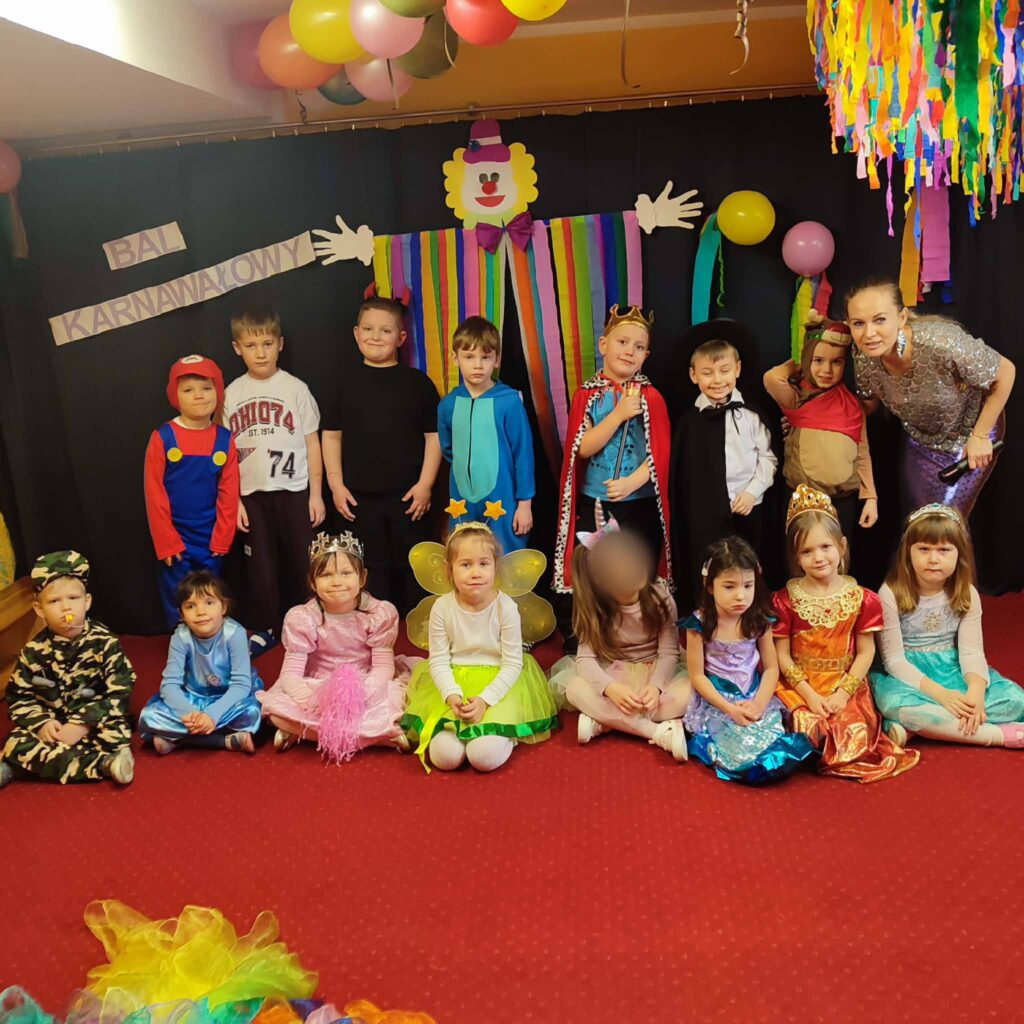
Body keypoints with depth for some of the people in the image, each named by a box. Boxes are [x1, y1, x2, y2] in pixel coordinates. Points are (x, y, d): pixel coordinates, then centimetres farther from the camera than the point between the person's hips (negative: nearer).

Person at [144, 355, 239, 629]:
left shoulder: (225, 439, -2)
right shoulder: (162, 438, -8)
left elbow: (228, 494, 1)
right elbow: (155, 495, -7)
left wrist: (222, 539, -2)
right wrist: (166, 541, -8)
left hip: (211, 540, 2)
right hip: (175, 538, -2)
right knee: (178, 603, 8)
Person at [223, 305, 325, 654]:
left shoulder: (295, 388, -3)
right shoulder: (231, 394, 3)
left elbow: (312, 442, 0)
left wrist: (316, 494, -2)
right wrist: (232, 499, 1)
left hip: (293, 491, -2)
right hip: (252, 495, 2)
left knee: (300, 560, 4)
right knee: (260, 565, 8)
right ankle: (266, 628, 22)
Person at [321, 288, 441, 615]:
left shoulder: (417, 382, -2)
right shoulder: (348, 384, 5)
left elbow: (433, 436, -1)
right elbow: (331, 434, 9)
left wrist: (425, 484, -8)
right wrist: (336, 484, 2)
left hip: (407, 495, -2)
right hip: (361, 496, 2)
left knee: (412, 566, 8)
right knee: (374, 567, 12)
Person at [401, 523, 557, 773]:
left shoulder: (506, 607, -13)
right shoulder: (442, 607, -8)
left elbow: (512, 664, -9)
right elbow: (438, 660, -4)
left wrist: (485, 699, -22)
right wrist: (451, 695, -22)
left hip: (497, 682, -1)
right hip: (454, 681, 2)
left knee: (485, 756, -25)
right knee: (445, 756, -22)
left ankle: (504, 731, 7)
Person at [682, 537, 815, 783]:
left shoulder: (759, 621, -2)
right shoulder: (700, 624, -12)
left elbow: (771, 668, 2)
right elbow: (697, 676, -9)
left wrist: (759, 703, -15)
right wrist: (730, 709, -18)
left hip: (755, 699, 3)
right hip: (716, 703, -3)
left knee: (784, 749, -20)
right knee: (745, 756, -23)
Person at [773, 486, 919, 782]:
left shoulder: (861, 598, 0)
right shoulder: (786, 599, -4)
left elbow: (865, 653, 1)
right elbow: (782, 655, -4)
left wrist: (842, 694, -10)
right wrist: (810, 695, -13)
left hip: (845, 686, 1)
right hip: (799, 687, -1)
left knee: (856, 738, -22)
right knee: (808, 733, -27)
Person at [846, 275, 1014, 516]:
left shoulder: (941, 344, -40)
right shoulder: (864, 357, -24)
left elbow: (1006, 372, -24)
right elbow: (869, 403, -3)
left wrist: (980, 436, -19)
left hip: (968, 438, -4)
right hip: (920, 440, 5)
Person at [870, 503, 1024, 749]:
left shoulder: (966, 595, -1)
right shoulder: (891, 594, -12)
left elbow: (971, 651, -6)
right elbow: (894, 659, -14)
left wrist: (976, 692, -28)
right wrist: (940, 694, -27)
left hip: (953, 674, 4)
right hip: (910, 677, -4)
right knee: (893, 701, -38)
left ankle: (912, 725, -27)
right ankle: (1002, 734, -30)